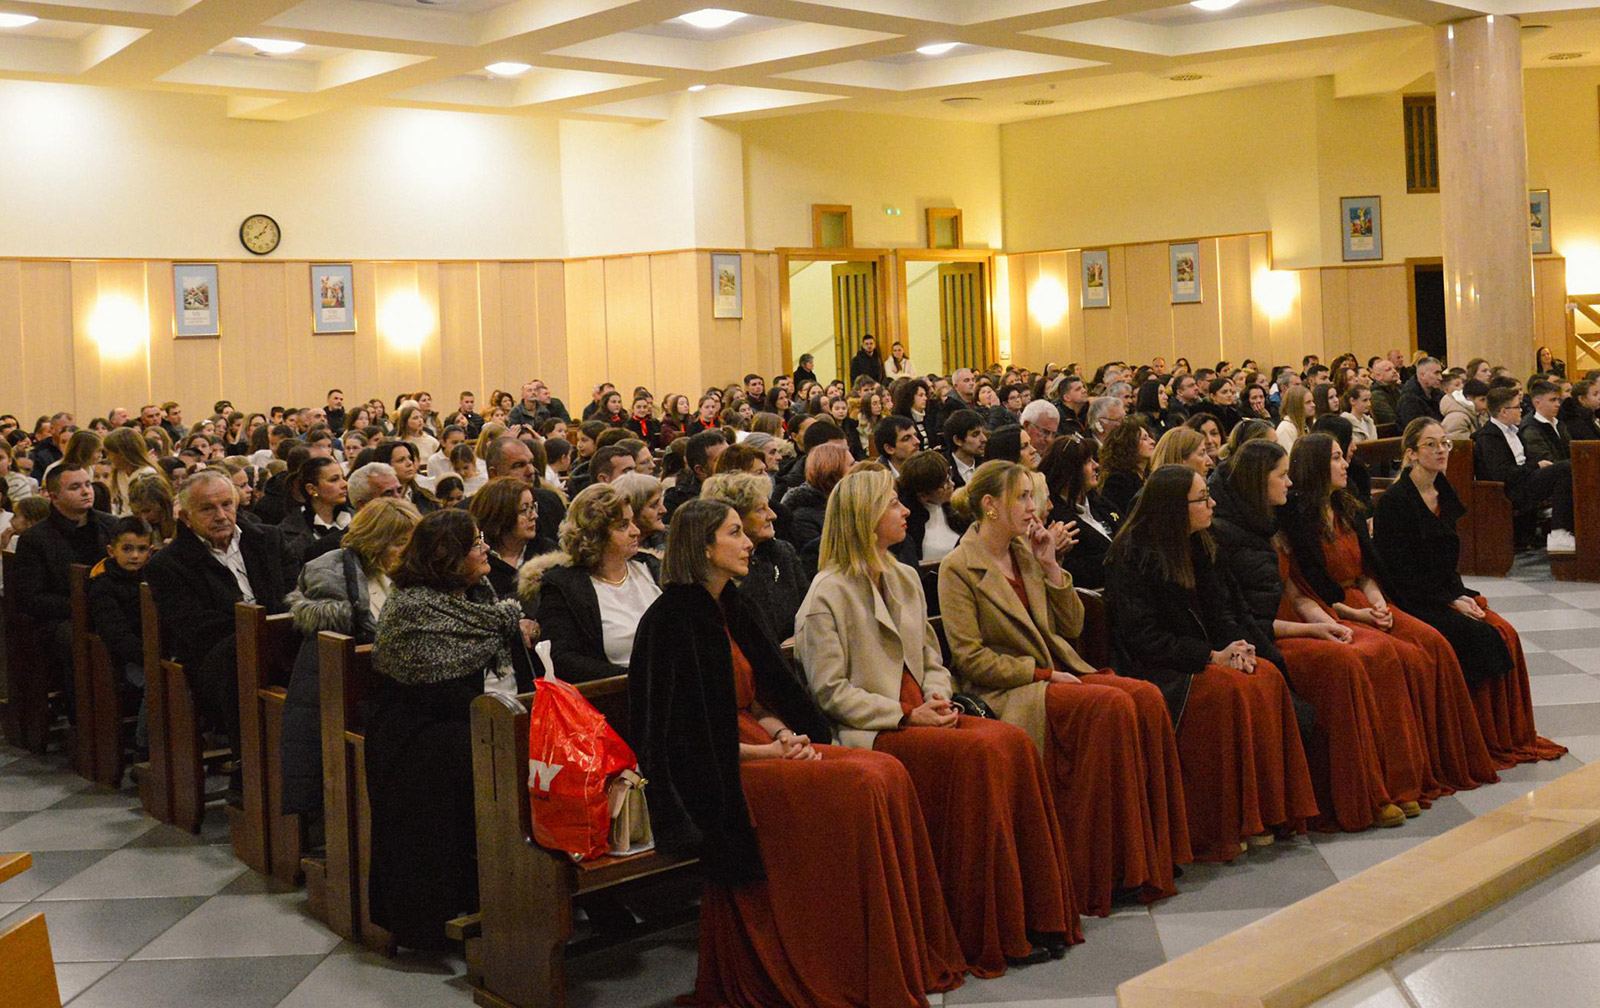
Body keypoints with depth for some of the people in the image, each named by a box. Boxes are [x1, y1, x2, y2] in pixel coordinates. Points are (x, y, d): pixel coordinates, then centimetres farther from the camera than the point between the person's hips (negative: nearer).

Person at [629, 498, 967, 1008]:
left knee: (887, 772, -12)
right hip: (714, 772, -8)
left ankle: (912, 957, -11)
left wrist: (785, 734, -4)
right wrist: (765, 752, -14)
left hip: (760, 744, 8)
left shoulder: (733, 607, 15)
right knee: (860, 786, -24)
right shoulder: (672, 620, -11)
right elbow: (677, 729, -14)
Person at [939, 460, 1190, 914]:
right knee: (1112, 705, -29)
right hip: (1007, 690, -7)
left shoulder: (1026, 552, 16)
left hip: (1057, 672, 7)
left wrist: (1050, 565, 4)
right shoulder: (959, 568, -5)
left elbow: (1071, 627, 15)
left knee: (1147, 697, -20)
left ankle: (1151, 856, -15)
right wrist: (1041, 673, -15)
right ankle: (1102, 874, -24)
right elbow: (970, 658, -11)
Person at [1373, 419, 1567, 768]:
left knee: (1505, 633, -14)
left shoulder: (1445, 496, 12)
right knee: (1481, 637, -24)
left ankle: (1512, 736, -5)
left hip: (1447, 595, 7)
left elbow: (1448, 561, 17)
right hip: (1412, 604, -7)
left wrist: (1463, 595, -2)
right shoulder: (1394, 502, -12)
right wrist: (1451, 602, -17)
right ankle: (1487, 742, -12)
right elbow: (1400, 572, -15)